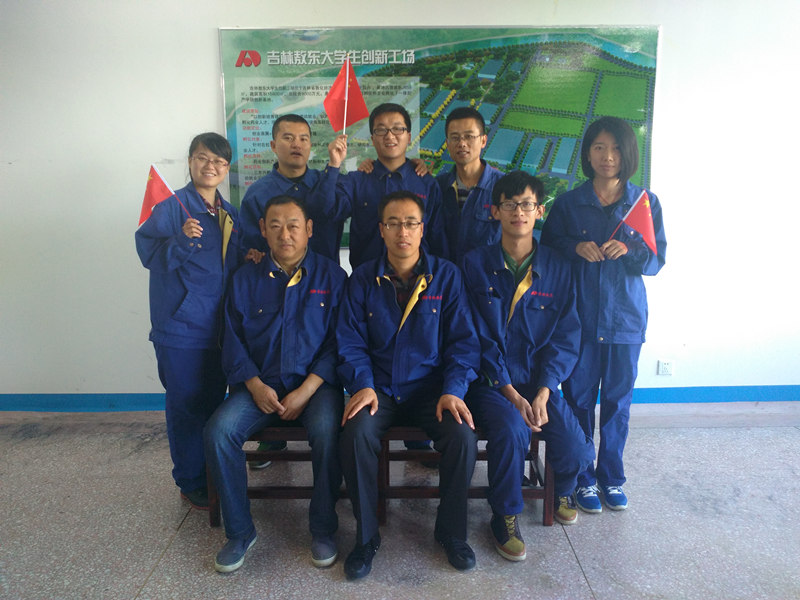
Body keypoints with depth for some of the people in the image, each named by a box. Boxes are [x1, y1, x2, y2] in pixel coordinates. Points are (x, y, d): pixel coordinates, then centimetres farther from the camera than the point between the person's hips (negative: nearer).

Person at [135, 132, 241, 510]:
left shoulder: (230, 214, 12)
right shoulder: (172, 207, -6)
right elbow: (149, 254, -11)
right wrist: (182, 239, -26)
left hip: (219, 325, 6)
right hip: (181, 326, -6)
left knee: (215, 402, 14)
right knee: (186, 405, 3)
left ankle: (212, 475, 30)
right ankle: (191, 483, 19)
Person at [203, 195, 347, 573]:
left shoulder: (331, 276, 3)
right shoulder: (246, 279, 10)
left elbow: (338, 341, -2)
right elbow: (233, 340, 7)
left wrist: (306, 390, -13)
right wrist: (256, 386, -8)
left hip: (315, 385, -2)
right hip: (260, 385, 3)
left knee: (328, 432, -31)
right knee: (219, 431, -22)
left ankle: (322, 529, -6)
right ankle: (239, 531, -3)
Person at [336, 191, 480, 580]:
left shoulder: (446, 276, 1)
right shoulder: (363, 279, 3)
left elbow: (463, 340, -1)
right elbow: (351, 341, 2)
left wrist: (453, 390, -15)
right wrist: (362, 385, -15)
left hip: (431, 386, 0)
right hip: (379, 388, 1)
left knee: (463, 436, -26)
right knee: (356, 433, -29)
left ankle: (452, 532, 2)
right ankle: (366, 536, -5)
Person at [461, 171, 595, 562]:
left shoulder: (556, 269, 5)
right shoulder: (476, 264, -1)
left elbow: (566, 338, 2)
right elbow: (479, 337, -6)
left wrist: (542, 394, -12)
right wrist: (512, 395, -14)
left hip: (540, 381, 2)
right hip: (490, 382, -2)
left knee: (576, 450, -17)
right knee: (511, 430, -31)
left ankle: (562, 491, 24)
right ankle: (505, 518, -2)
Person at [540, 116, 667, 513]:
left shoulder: (646, 202, 3)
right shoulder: (568, 203, 2)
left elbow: (657, 260, 2)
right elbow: (546, 251, 4)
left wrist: (629, 249, -17)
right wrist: (575, 246, -15)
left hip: (626, 317, 1)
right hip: (579, 316, -1)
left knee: (618, 399, 11)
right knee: (579, 398, 5)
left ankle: (611, 476, 30)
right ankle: (582, 479, 23)